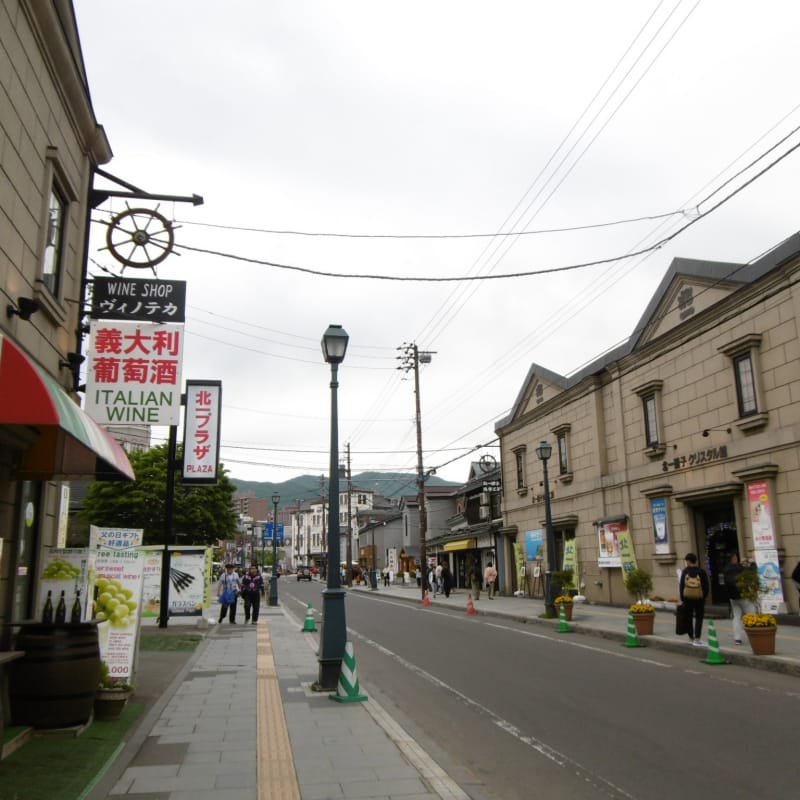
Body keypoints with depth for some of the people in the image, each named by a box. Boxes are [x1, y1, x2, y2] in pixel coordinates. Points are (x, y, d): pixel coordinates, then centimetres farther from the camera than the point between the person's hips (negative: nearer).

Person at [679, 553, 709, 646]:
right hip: (699, 599, -1)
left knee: (689, 617, 12)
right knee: (699, 617, 5)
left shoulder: (685, 571, -4)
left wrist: (682, 598, 5)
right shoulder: (701, 572, -4)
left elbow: (681, 585, -2)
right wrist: (704, 596, 9)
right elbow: (706, 586, -2)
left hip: (687, 598, 1)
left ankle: (691, 637, 18)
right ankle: (697, 638, -3)